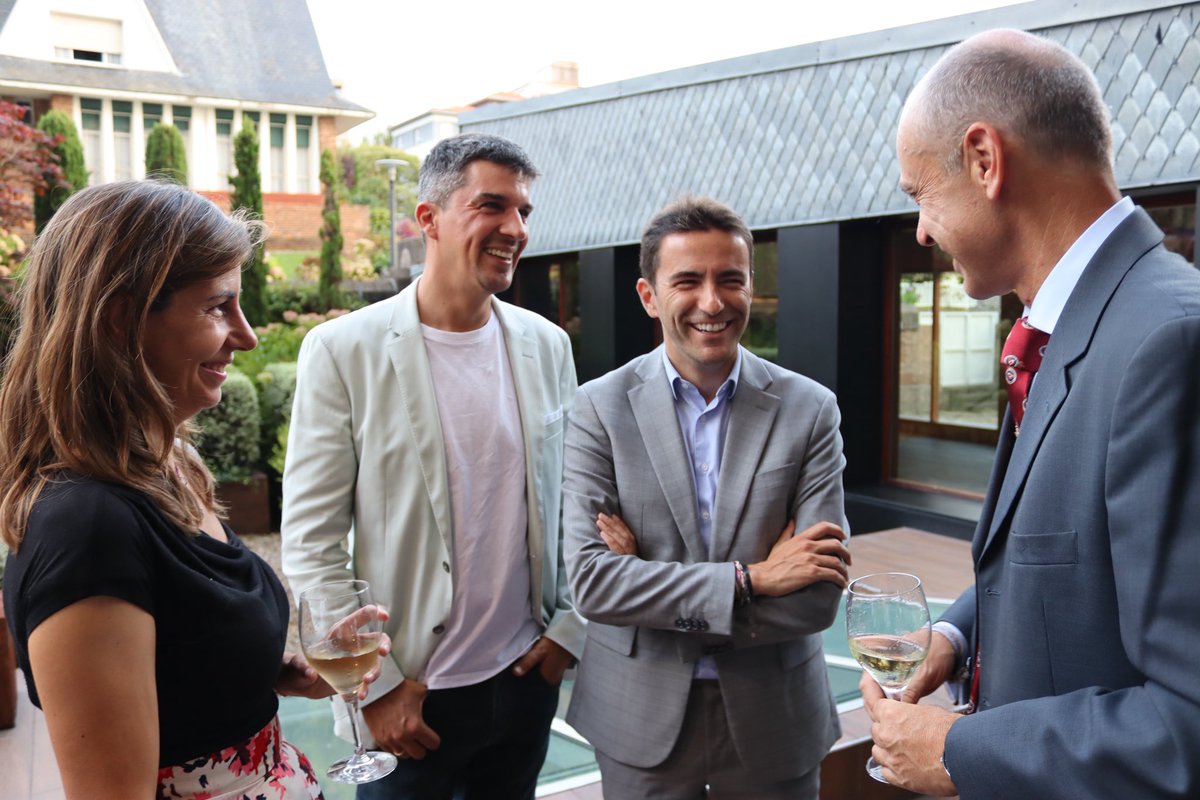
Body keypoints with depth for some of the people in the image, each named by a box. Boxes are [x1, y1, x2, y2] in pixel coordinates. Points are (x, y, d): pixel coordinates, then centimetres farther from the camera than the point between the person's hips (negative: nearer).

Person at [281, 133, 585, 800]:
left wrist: (569, 627, 2)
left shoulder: (547, 345, 0)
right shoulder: (343, 350, -12)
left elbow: (572, 498, 8)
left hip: (529, 674, 4)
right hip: (409, 693, -4)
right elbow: (310, 541, -11)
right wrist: (377, 687, -11)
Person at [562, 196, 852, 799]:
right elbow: (590, 582, -15)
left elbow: (819, 599, -13)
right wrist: (751, 579, -21)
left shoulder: (810, 409, -7)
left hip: (773, 719, 1)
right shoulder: (599, 408, -8)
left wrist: (647, 582, -16)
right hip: (641, 721, 0)